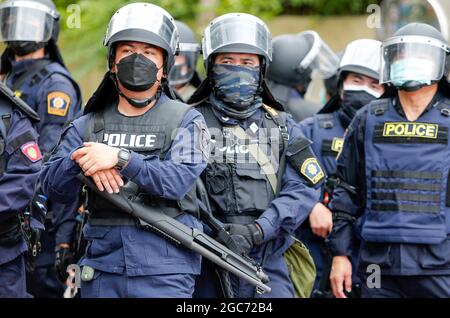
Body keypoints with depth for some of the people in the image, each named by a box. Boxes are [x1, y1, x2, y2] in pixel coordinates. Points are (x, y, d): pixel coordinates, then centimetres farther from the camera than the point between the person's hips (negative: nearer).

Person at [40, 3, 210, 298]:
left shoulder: (185, 120, 3)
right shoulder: (88, 125, 12)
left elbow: (180, 179, -14)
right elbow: (53, 186, 2)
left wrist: (121, 159, -23)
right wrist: (81, 161, -19)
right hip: (102, 271, 3)